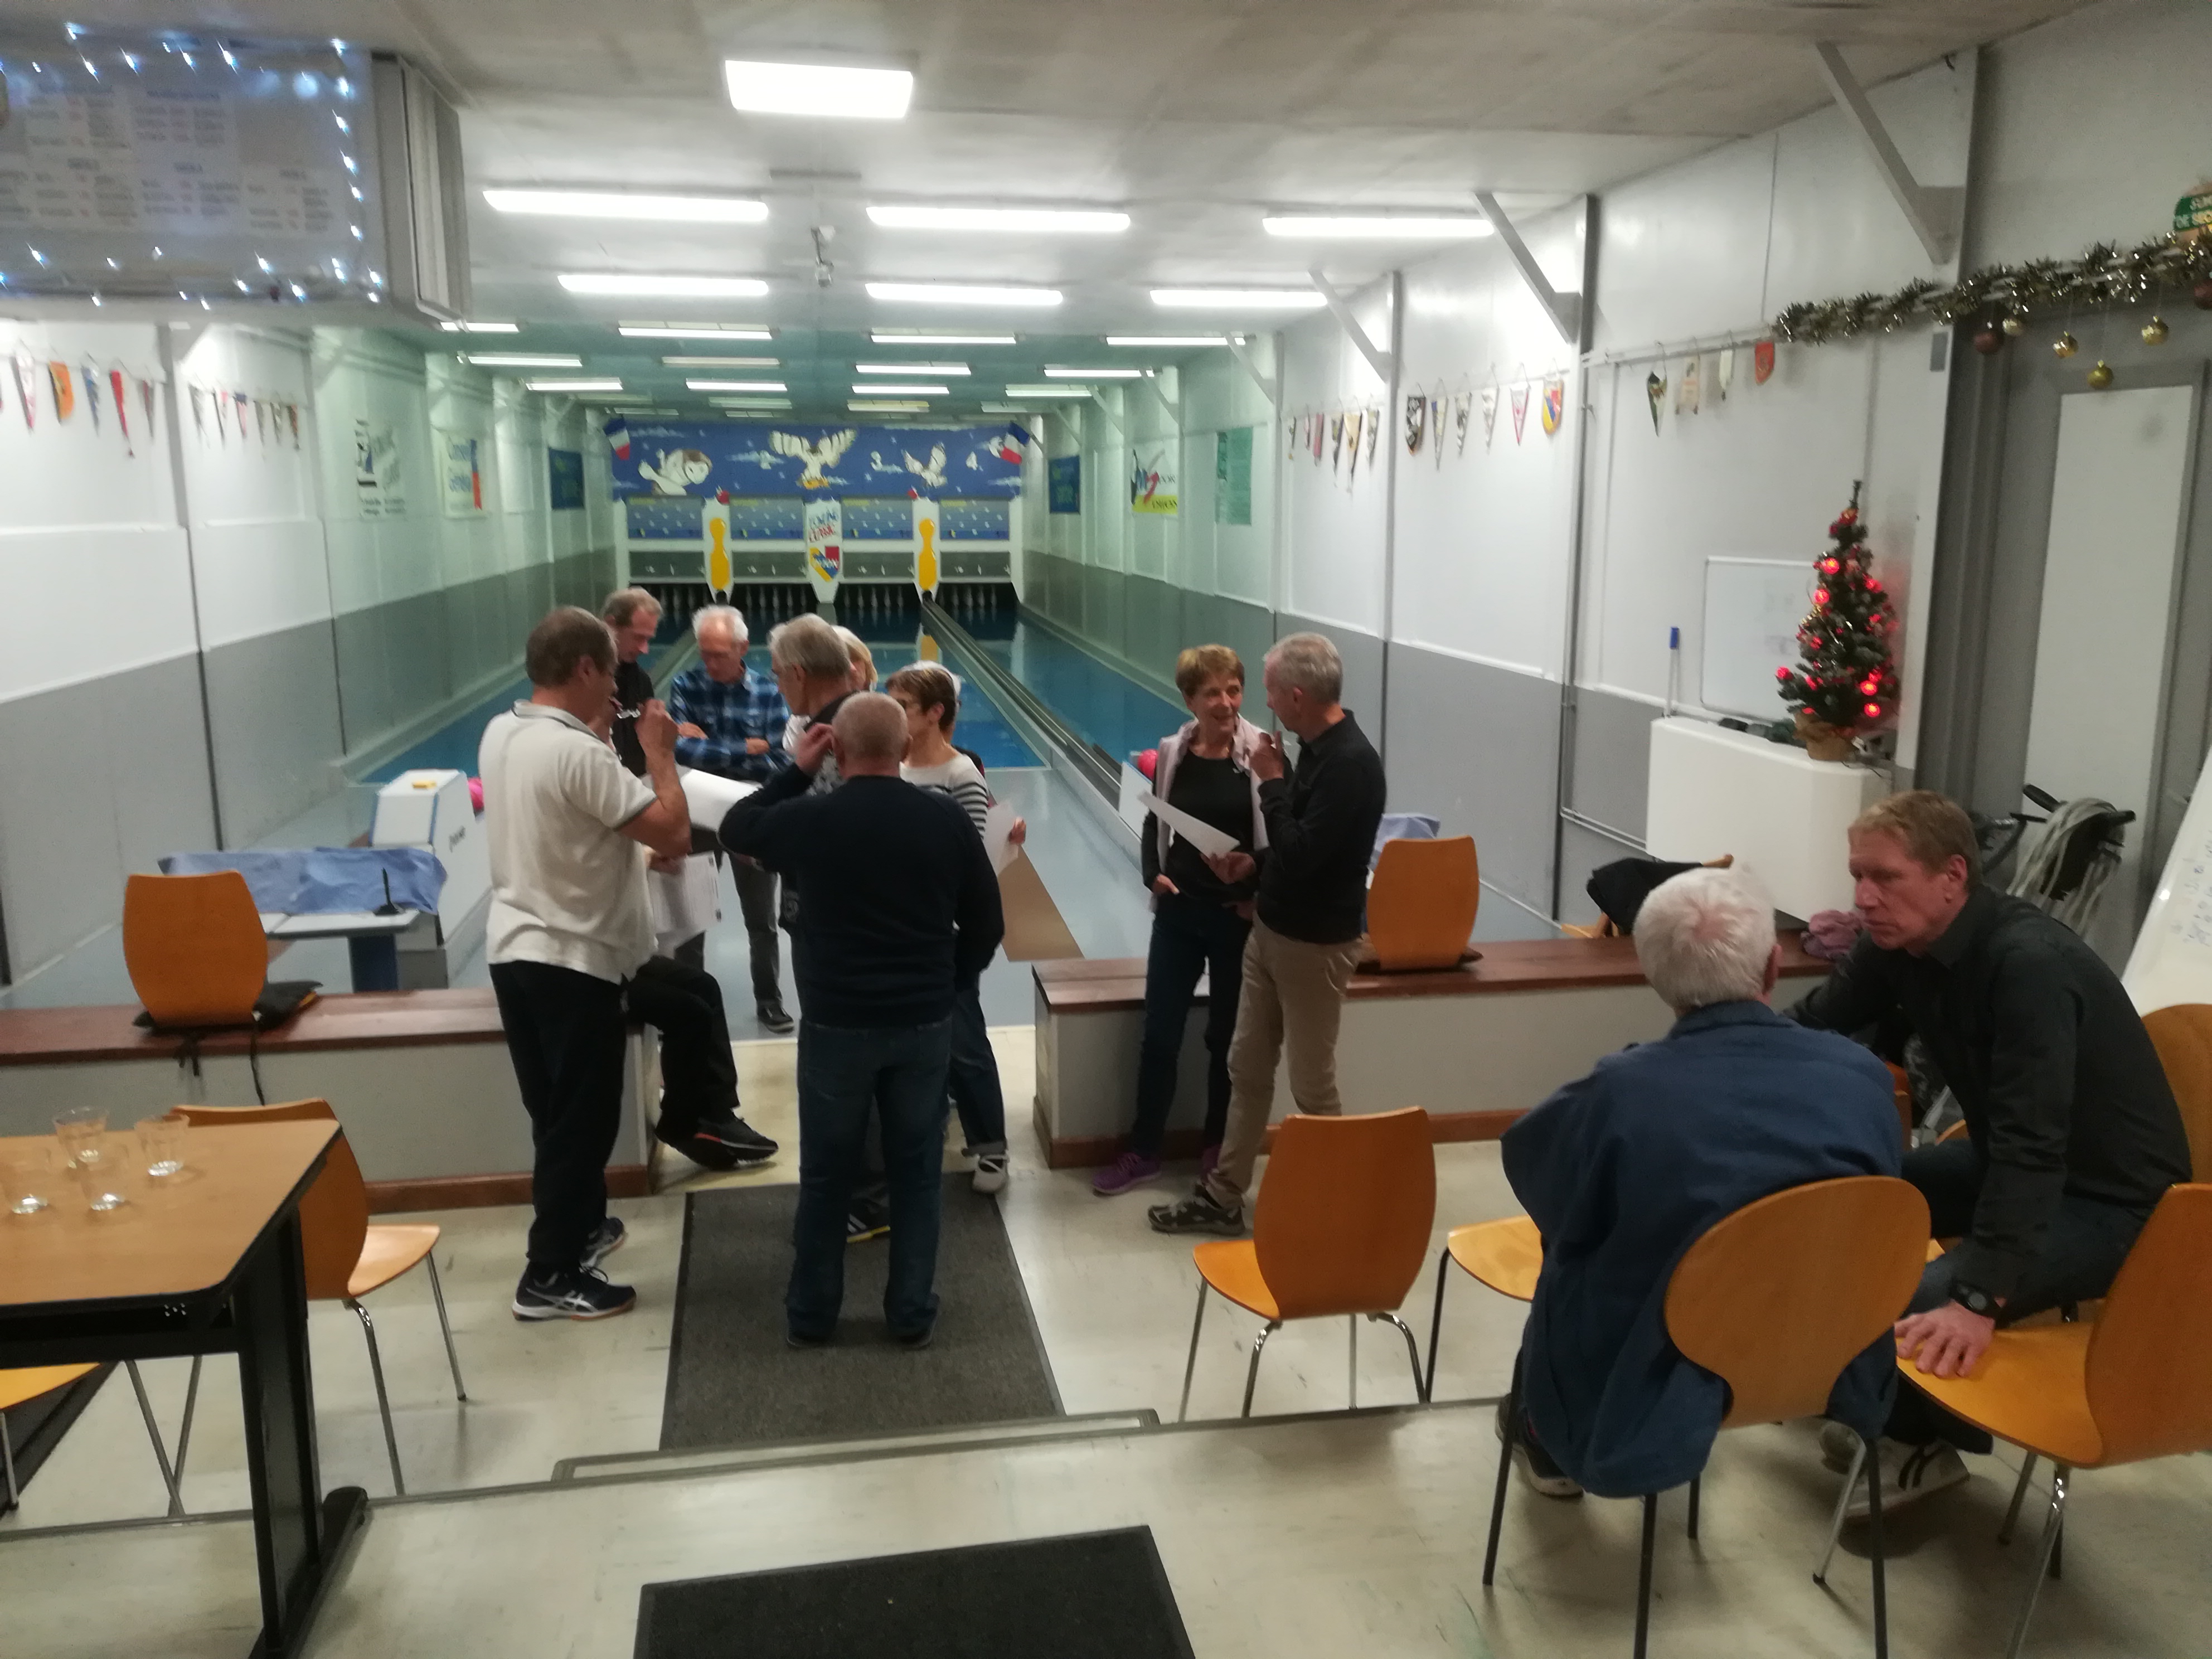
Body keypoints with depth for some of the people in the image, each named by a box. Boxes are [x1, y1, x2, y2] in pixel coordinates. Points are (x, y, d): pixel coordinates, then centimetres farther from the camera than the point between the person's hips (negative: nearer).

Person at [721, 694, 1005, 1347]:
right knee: (917, 1170, 14)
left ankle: (811, 1315, 25)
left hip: (836, 1023, -1)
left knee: (826, 1175, 14)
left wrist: (796, 771, 11)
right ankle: (912, 1314, 22)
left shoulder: (810, 819, -11)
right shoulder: (947, 818, -5)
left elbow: (736, 828, 11)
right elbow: (987, 924, 2)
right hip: (925, 1022, 1)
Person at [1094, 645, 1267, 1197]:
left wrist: (1260, 896, -15)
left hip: (1239, 916, -3)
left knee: (1226, 1037, 12)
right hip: (1178, 911, 3)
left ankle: (1218, 1148, 29)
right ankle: (1143, 1151, 22)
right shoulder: (1172, 753, 0)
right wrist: (1153, 874, -5)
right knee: (1159, 1034, 8)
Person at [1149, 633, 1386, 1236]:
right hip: (1270, 930, 9)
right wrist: (1256, 862, 3)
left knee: (1312, 1084, 5)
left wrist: (1271, 781, -18)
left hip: (1315, 945, -9)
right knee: (1247, 1066, 15)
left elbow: (1304, 853, -28)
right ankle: (1223, 1196, 26)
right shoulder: (1316, 746, 6)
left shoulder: (1351, 763, -23)